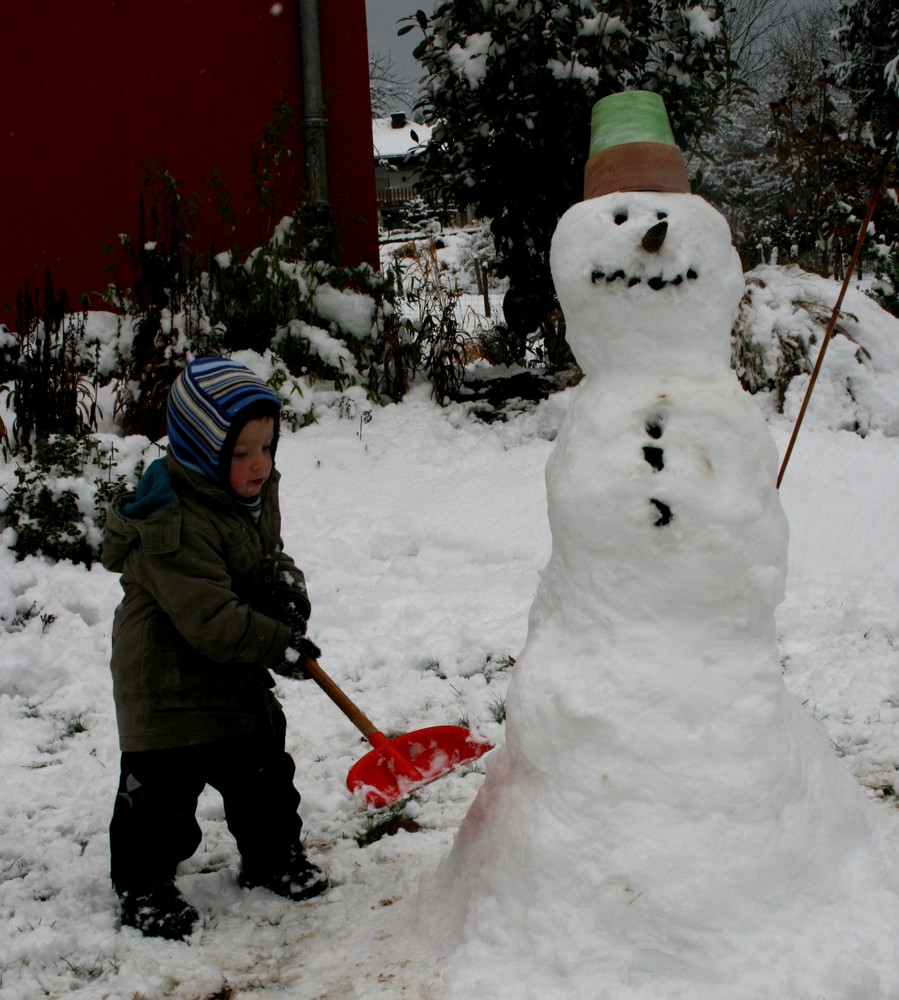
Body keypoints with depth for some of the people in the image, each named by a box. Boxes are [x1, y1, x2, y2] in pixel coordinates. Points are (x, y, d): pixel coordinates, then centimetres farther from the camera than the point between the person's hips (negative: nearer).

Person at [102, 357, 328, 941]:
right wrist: (280, 646, -25)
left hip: (239, 674, 8)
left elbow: (268, 556, 14)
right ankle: (144, 884, 18)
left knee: (263, 771, 17)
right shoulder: (174, 523, -29)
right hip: (170, 680, -8)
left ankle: (274, 857, 37)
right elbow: (209, 618, -31)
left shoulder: (257, 491, 0)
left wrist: (286, 594, -8)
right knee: (163, 786, 0)